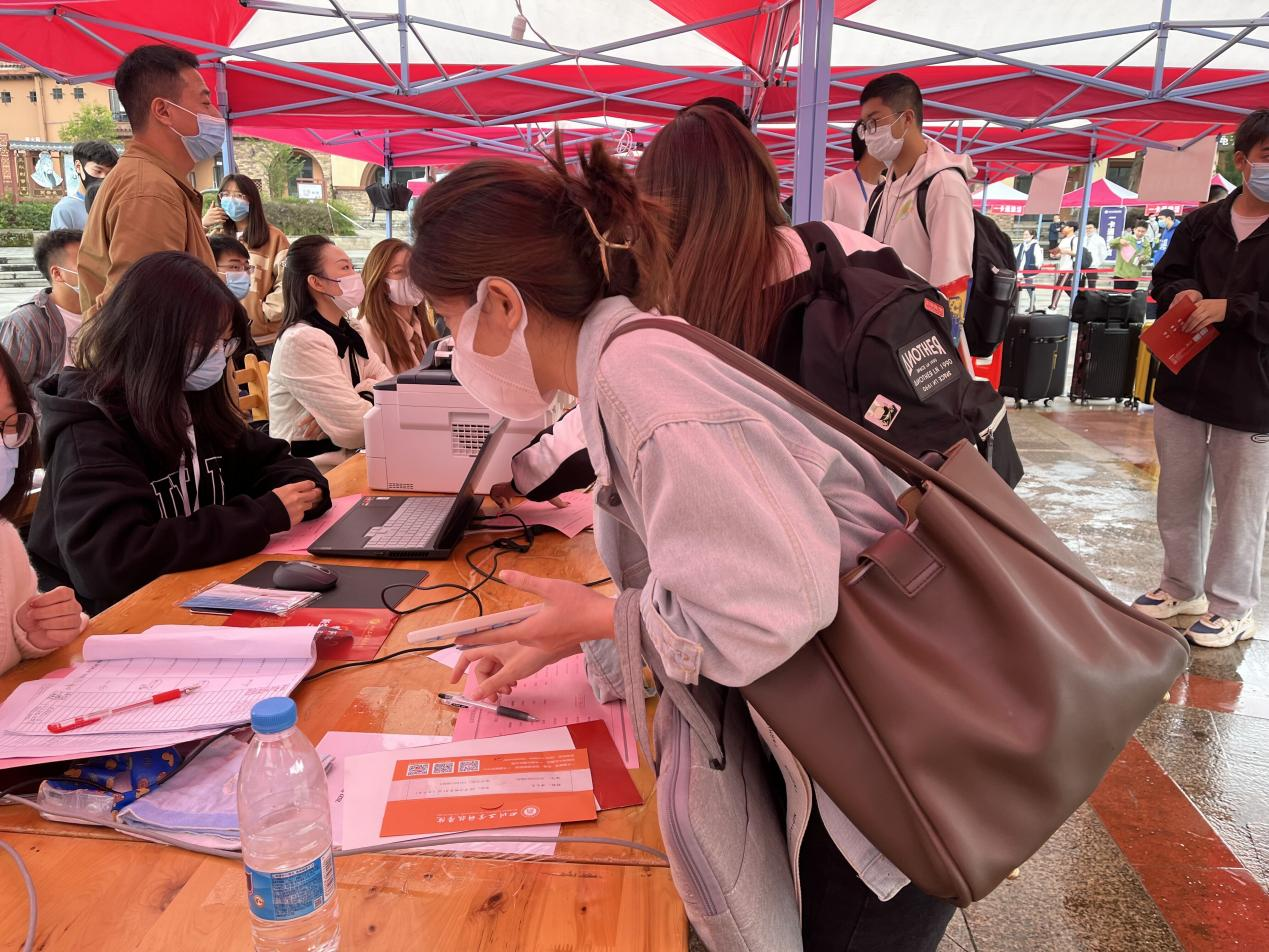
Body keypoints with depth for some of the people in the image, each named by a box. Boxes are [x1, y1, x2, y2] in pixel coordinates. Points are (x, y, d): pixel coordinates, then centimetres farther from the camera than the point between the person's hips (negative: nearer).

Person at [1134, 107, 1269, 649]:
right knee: (1178, 498, 14)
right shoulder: (1200, 224, 7)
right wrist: (1183, 293, -9)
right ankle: (1181, 588, 31)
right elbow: (1165, 277, 12)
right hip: (1182, 382, 4)